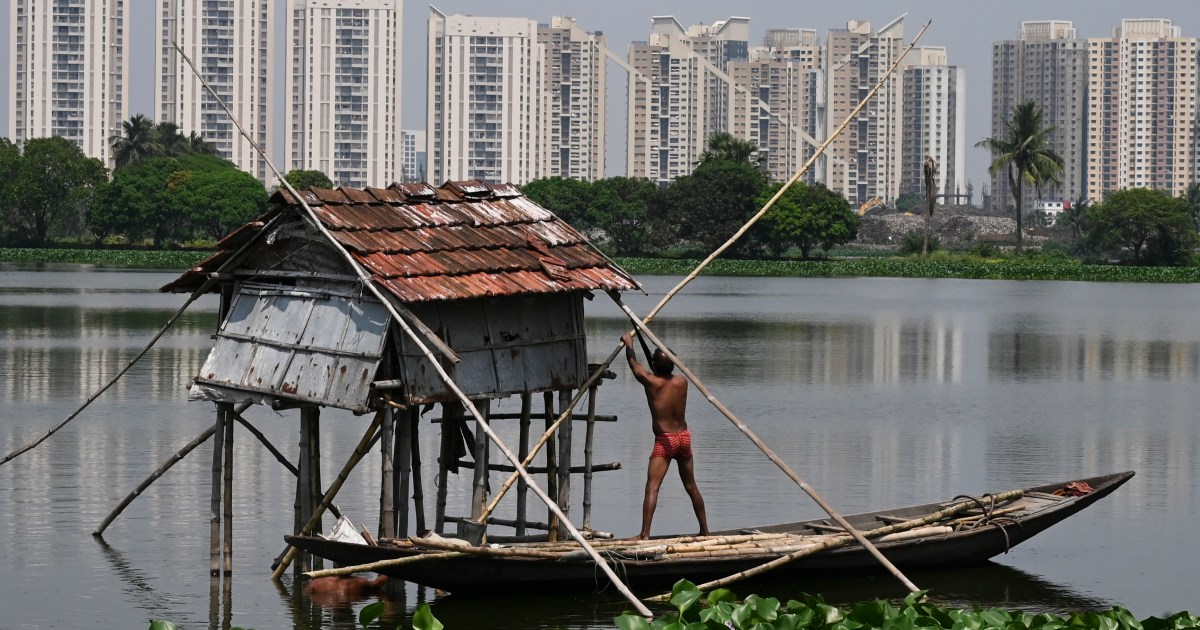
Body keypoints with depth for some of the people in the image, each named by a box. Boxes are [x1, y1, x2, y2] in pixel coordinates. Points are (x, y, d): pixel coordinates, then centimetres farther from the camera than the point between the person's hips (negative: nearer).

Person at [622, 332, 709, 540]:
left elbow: (634, 363, 7)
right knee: (691, 487, 18)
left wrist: (628, 343, 25)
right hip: (684, 437, 5)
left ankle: (644, 534, -21)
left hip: (665, 440, -5)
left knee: (652, 487, -11)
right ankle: (704, 530, 25)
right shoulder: (682, 382, -1)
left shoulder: (651, 382, -11)